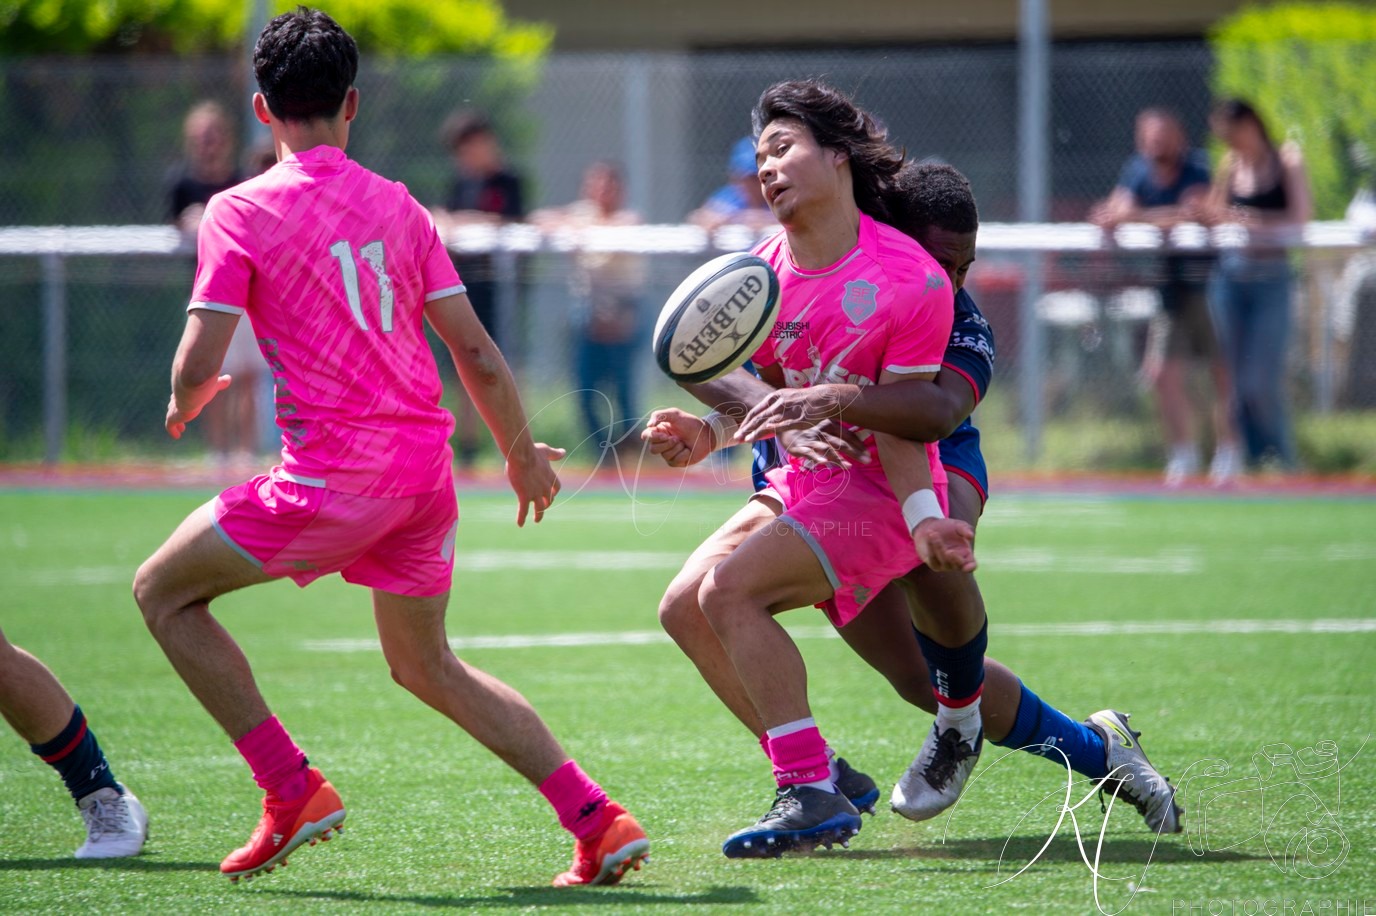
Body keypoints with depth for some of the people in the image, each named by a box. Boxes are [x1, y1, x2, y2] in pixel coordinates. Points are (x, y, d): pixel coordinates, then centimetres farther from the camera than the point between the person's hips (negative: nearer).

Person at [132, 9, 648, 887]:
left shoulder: (240, 212, -4)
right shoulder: (398, 206, 9)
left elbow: (197, 366, -10)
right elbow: (477, 353, 7)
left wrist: (185, 404, 14)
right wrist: (523, 454, 22)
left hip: (334, 476, -6)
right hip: (426, 468, 6)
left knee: (164, 591, 13)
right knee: (426, 663, 23)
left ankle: (294, 791, 4)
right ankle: (598, 820, 10)